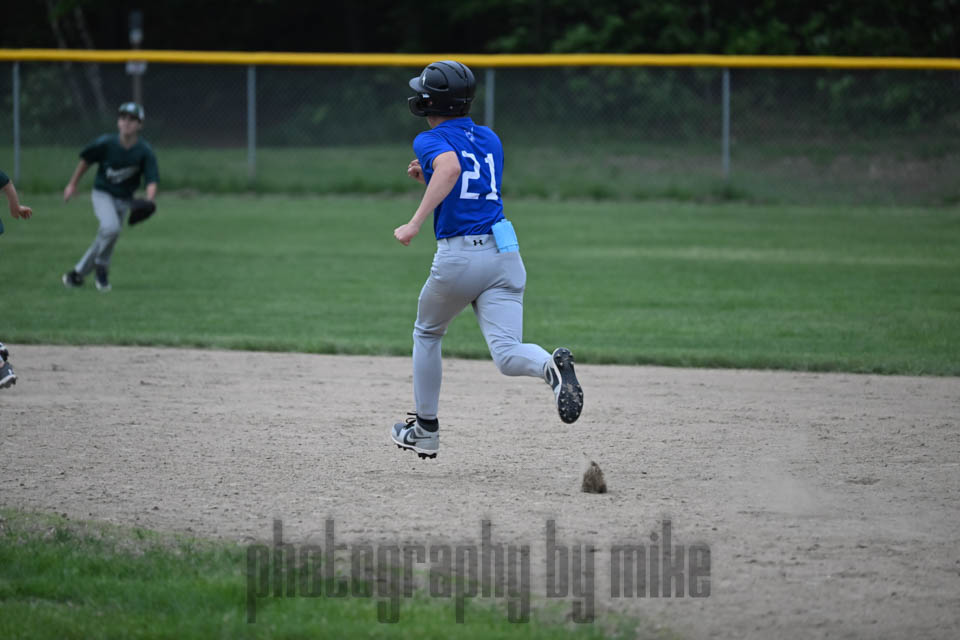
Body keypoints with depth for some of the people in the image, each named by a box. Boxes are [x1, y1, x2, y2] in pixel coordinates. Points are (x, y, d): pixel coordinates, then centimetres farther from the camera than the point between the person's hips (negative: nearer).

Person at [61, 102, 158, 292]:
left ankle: (77, 273, 26)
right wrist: (72, 185, 6)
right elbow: (86, 160, 0)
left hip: (124, 199, 3)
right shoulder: (105, 143, -18)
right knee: (111, 227, -28)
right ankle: (101, 266, -4)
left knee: (105, 241, 8)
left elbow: (152, 180, -22)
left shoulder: (145, 151, -16)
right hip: (103, 193, -3)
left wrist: (148, 202, -41)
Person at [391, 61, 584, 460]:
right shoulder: (490, 140, 19)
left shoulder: (430, 141, -1)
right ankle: (553, 366, -41)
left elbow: (451, 167, -25)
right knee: (507, 355, -8)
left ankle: (425, 429, 29)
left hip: (457, 258, -4)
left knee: (426, 334, 23)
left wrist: (415, 224, -27)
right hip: (504, 253, 4)